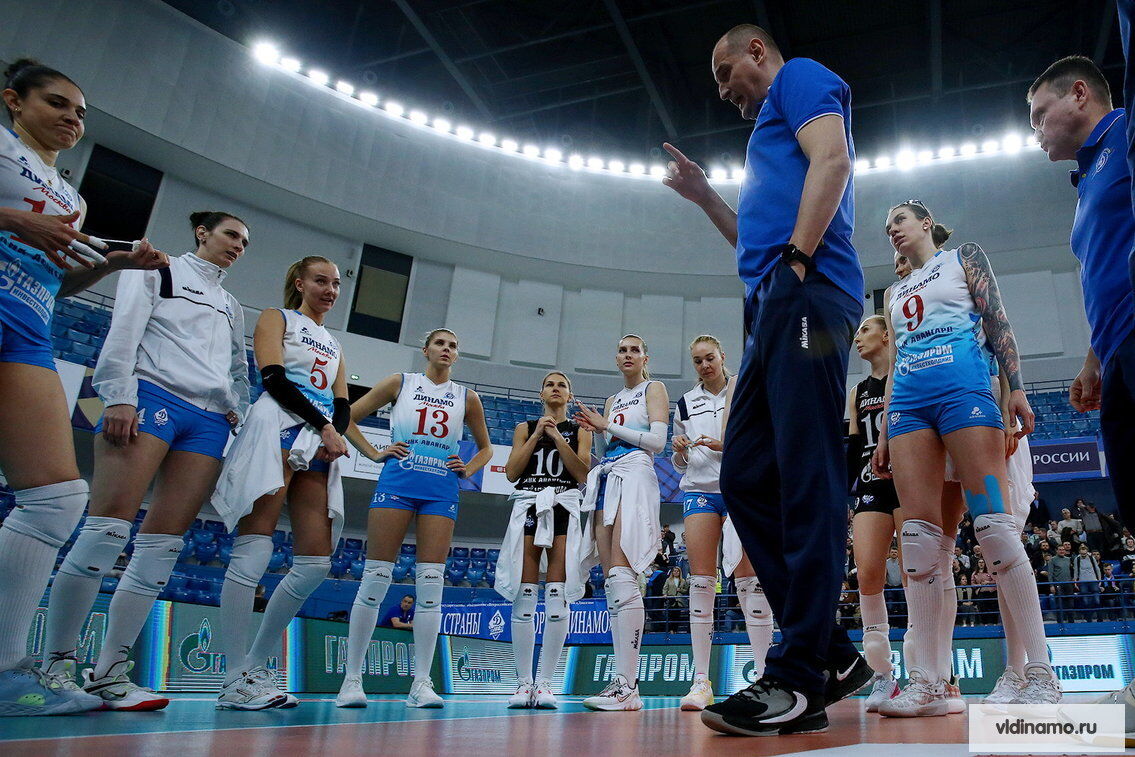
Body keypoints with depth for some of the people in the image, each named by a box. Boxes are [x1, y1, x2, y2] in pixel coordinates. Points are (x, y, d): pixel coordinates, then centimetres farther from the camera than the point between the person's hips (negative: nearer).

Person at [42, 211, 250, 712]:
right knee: (108, 528, -15)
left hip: (209, 421, 5)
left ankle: (108, 674, -2)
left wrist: (243, 419, 13)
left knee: (163, 544, -4)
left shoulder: (231, 307, 30)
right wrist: (119, 397, -12)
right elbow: (124, 331, 1)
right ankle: (55, 665, -9)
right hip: (152, 397, -5)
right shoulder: (157, 270, 14)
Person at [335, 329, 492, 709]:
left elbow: (485, 448, 24)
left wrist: (468, 470, 7)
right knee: (376, 577, -5)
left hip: (442, 490, 2)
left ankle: (421, 683, 2)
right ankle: (351, 679, 4)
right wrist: (375, 452, 0)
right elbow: (346, 417, 10)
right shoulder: (400, 382, 10)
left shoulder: (466, 397, 15)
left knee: (431, 582, -4)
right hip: (398, 482, -1)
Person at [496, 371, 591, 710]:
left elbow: (582, 473, 1)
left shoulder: (579, 430, 14)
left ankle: (544, 681, -3)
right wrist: (536, 435, -1)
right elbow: (511, 473, 6)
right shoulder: (525, 428, 16)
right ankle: (524, 682, 1)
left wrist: (556, 436, -4)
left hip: (564, 507, -1)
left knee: (558, 598, -9)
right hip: (528, 505, 1)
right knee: (524, 597, -5)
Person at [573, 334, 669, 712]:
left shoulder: (654, 389, 8)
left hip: (634, 476, -7)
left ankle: (627, 684, -23)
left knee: (621, 574, -20)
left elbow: (656, 440, -5)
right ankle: (623, 682, 1)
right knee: (612, 581, 0)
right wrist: (595, 430, 4)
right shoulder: (612, 400, 27)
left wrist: (607, 425, -3)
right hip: (606, 480, 7)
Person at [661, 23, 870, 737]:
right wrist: (705, 197, 32)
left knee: (807, 478, -14)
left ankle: (799, 682, -12)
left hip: (807, 294, -10)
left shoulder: (801, 77, 12)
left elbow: (832, 158, -8)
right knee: (746, 477, 2)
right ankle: (830, 654, 7)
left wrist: (797, 260, -15)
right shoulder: (772, 128, 37)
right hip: (775, 307, 10)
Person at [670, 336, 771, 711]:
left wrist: (726, 446, -14)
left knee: (747, 578, -9)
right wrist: (679, 450, -3)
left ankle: (763, 675, 0)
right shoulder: (685, 404, 16)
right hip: (699, 489, 2)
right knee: (701, 578, -6)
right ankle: (701, 681, -3)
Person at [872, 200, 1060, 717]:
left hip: (962, 385, -4)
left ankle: (1040, 674, -6)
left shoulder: (964, 257, 16)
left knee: (993, 524, -13)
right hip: (908, 400, 5)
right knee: (919, 533, -6)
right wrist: (885, 435, 17)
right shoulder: (895, 292, 28)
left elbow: (997, 323, 5)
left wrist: (1016, 388, -8)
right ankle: (928, 683, -7)